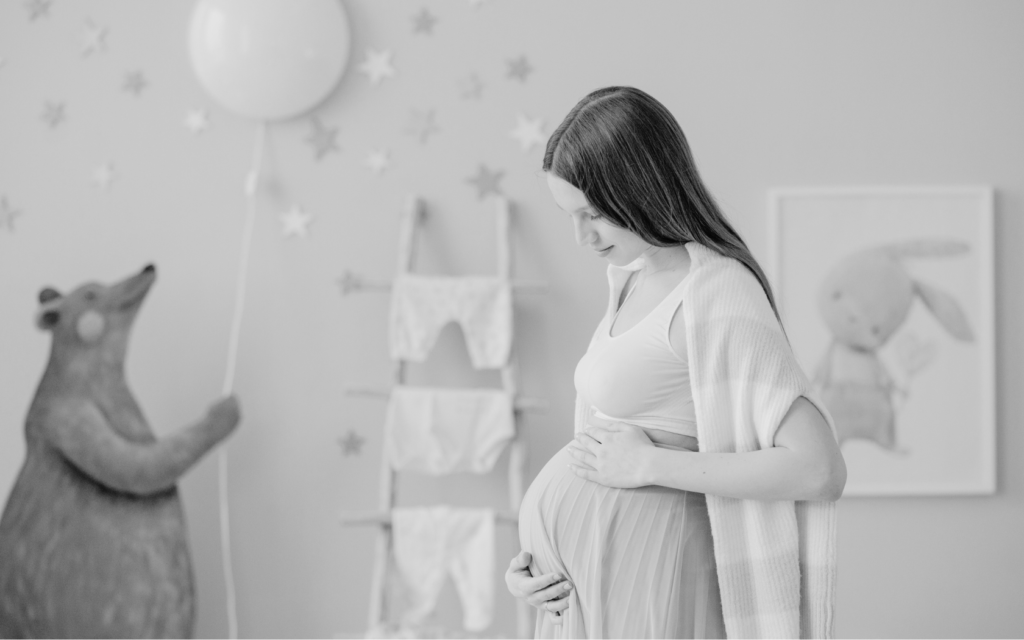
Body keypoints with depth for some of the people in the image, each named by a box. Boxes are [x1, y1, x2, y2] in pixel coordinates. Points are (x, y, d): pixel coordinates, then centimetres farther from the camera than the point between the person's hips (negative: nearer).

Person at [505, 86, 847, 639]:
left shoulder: (719, 295, -15)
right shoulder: (633, 278, 10)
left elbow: (820, 469, -22)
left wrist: (650, 464, -17)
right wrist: (530, 553, 6)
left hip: (642, 582, -8)